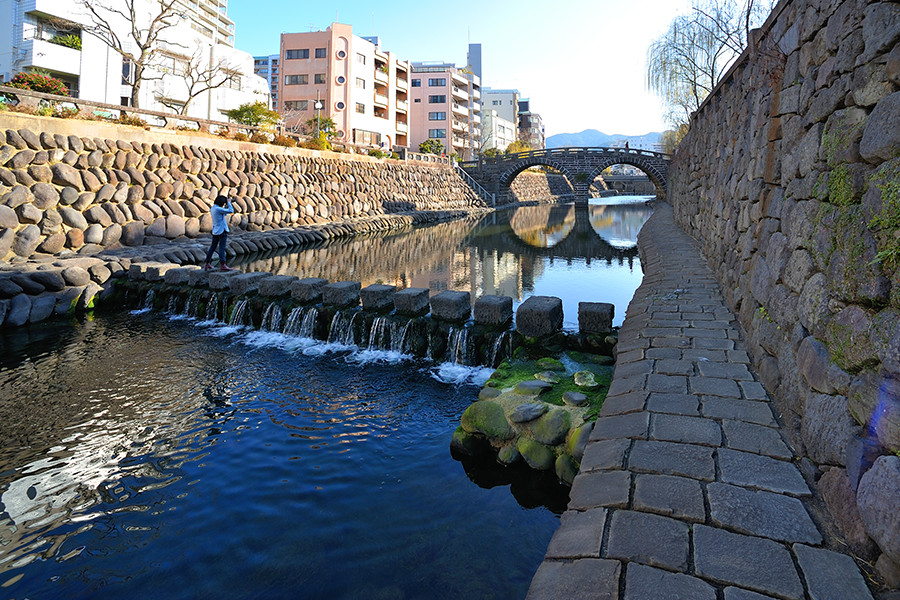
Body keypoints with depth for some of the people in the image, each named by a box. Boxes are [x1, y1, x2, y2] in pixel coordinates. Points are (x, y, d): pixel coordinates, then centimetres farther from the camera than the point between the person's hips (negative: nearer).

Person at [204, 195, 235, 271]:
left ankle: (207, 264, 19)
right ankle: (222, 265, -11)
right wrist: (229, 202, -3)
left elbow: (224, 212, 21)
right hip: (222, 230, -9)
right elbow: (231, 211, -17)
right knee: (222, 248, -8)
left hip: (215, 231, 9)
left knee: (212, 247, 14)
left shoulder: (212, 209, 11)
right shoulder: (218, 209, -17)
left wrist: (227, 204, 12)